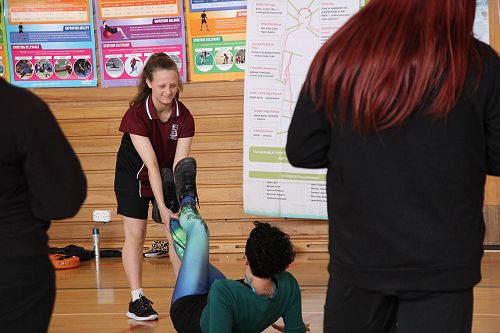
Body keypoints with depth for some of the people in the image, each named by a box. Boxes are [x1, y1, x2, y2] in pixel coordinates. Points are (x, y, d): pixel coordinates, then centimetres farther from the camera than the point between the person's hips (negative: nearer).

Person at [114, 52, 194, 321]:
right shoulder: (136, 115, -30)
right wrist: (162, 207, -37)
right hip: (134, 176, -3)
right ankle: (137, 299, -1)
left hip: (166, 175, 3)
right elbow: (151, 164, -34)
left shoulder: (184, 118, -20)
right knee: (135, 234, -6)